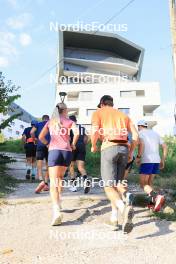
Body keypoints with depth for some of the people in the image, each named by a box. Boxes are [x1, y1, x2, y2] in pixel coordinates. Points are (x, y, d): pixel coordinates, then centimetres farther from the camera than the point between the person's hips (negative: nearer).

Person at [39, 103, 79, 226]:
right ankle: (58, 202, 24)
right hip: (67, 151, 1)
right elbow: (76, 133, -8)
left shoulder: (50, 122, 17)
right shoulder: (69, 121, 11)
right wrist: (73, 145, 7)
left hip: (54, 151, -1)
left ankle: (57, 211, -28)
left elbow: (41, 137, 9)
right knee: (60, 177, 24)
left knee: (54, 182, -10)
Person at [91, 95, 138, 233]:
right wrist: (131, 152, 22)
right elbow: (135, 136, 11)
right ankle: (114, 217, 13)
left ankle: (124, 208, -33)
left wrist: (93, 146, 11)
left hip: (109, 147, -4)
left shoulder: (98, 112, 12)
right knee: (116, 185, 17)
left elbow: (95, 132, -6)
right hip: (124, 149, 5)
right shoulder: (123, 115, 23)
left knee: (109, 187, -6)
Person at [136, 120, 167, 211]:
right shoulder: (155, 133, 19)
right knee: (149, 182, 20)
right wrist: (163, 161, 16)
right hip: (156, 161, 6)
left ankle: (157, 197, -30)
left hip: (146, 161, -6)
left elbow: (141, 144, -21)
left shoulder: (140, 133, 1)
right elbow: (165, 146, 12)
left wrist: (138, 157, -11)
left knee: (143, 185, -5)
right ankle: (152, 203, 9)